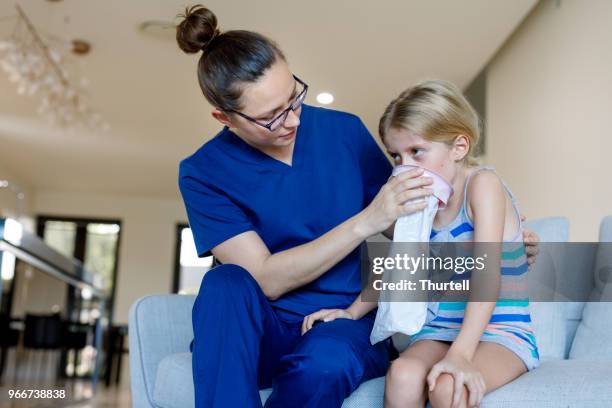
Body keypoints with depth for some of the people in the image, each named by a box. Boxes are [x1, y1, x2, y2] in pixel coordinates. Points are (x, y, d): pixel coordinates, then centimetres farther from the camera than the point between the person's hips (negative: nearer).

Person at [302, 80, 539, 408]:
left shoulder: (483, 183, -11)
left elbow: (486, 272, -22)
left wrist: (460, 354, -31)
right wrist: (353, 311, 3)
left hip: (500, 333, -4)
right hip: (439, 331, 5)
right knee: (403, 375, -27)